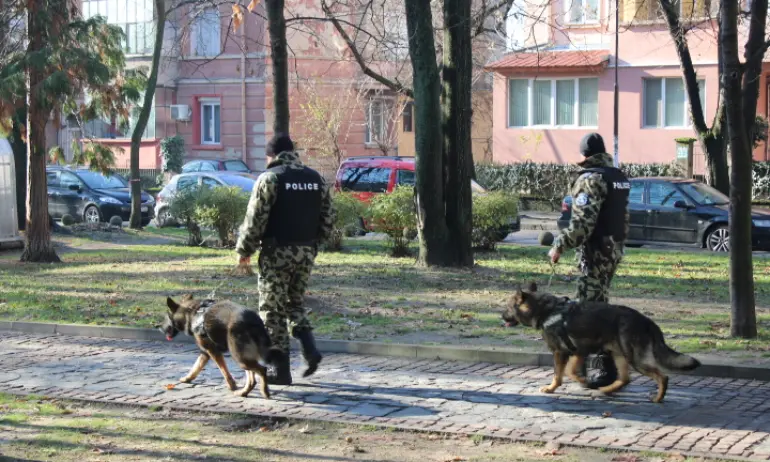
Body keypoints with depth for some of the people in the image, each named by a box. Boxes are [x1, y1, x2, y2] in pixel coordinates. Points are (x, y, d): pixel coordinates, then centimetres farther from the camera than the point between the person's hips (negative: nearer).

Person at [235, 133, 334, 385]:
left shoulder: (269, 178, -10)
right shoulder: (316, 178, 9)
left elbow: (255, 219, -12)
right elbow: (326, 219, 11)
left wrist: (244, 250, -2)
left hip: (277, 252, -6)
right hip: (306, 252, 6)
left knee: (273, 309, 3)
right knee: (295, 303, 21)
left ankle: (280, 369, 4)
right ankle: (309, 349, 1)